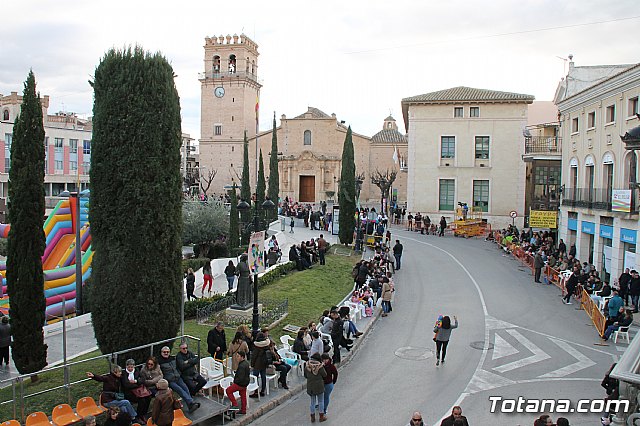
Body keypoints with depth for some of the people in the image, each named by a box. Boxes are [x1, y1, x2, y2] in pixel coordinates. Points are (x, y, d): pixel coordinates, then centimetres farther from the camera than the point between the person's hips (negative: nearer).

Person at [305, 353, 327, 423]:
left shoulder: (307, 366, -6)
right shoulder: (320, 366, -18)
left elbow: (305, 376, 3)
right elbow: (324, 375, -7)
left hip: (310, 386, 3)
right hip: (319, 386, -3)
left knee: (312, 402, 16)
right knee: (321, 401, 14)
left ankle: (313, 417, 24)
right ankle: (321, 416, 22)